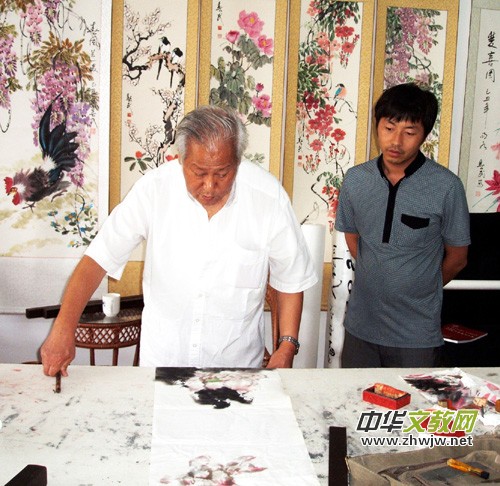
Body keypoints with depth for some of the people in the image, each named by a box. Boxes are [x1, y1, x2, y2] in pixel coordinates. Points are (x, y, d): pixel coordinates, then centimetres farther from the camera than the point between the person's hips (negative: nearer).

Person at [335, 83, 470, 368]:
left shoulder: (446, 187, -13)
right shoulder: (355, 180, -2)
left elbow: (457, 258, -2)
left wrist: (417, 289, 8)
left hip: (417, 334, -3)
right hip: (361, 326, 3)